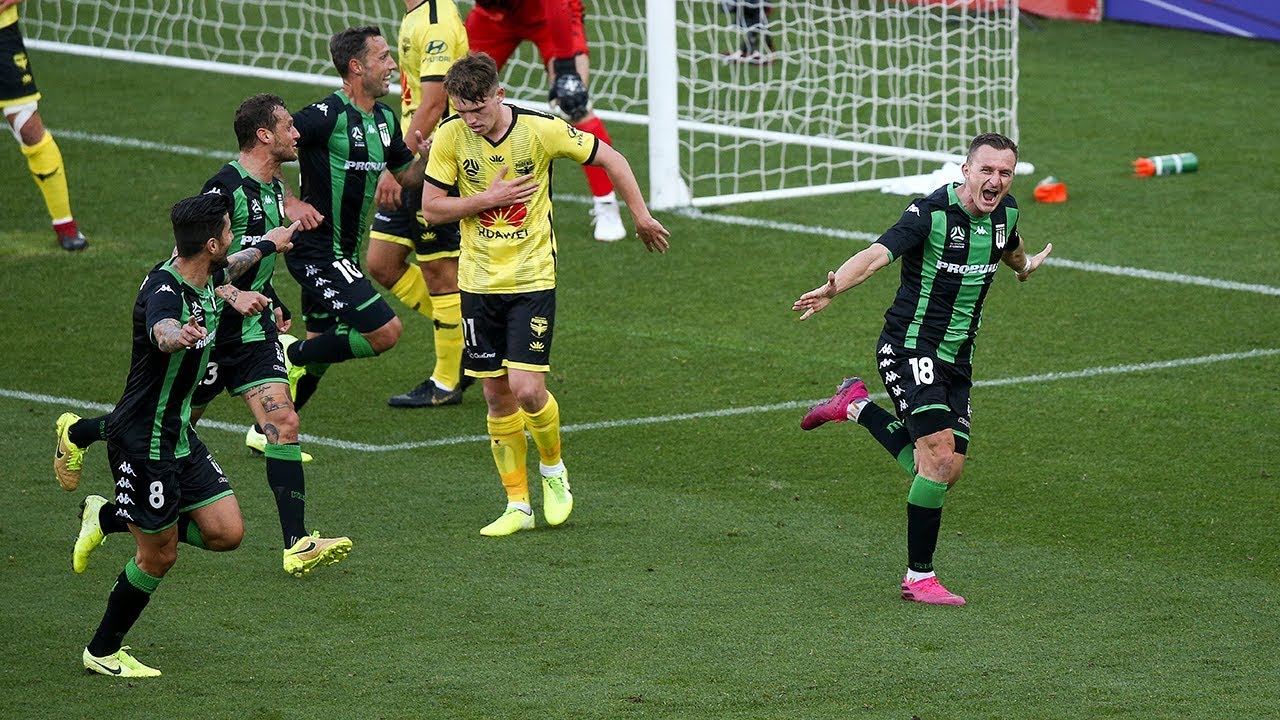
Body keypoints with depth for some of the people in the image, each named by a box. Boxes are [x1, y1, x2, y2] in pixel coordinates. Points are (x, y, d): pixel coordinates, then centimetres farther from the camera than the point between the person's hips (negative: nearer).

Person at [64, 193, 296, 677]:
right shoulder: (164, 291, -27)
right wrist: (179, 336, -74)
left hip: (178, 434, 9)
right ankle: (101, 652, 19)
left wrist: (268, 245, 46)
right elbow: (163, 333, -51)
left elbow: (230, 268, 28)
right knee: (160, 556, 0)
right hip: (142, 441, -9)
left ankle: (110, 519, 21)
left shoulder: (205, 278, 2)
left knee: (226, 532, 3)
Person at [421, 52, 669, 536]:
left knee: (526, 389, -14)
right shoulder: (451, 137, -6)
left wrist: (641, 216, 5)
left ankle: (553, 469, 15)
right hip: (478, 281, 3)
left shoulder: (541, 130, -13)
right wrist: (487, 198, -14)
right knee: (497, 396, 4)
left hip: (532, 281, -3)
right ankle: (517, 505, 15)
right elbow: (431, 209, -2)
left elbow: (609, 159, 0)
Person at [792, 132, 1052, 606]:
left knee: (945, 472, 6)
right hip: (910, 348, -7)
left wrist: (1024, 265, 52)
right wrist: (833, 288, -49)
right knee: (939, 453, -21)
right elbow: (878, 254, -31)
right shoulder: (932, 213, -18)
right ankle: (919, 576, -11)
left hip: (956, 358, 7)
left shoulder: (1005, 212, 4)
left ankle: (858, 407, 28)